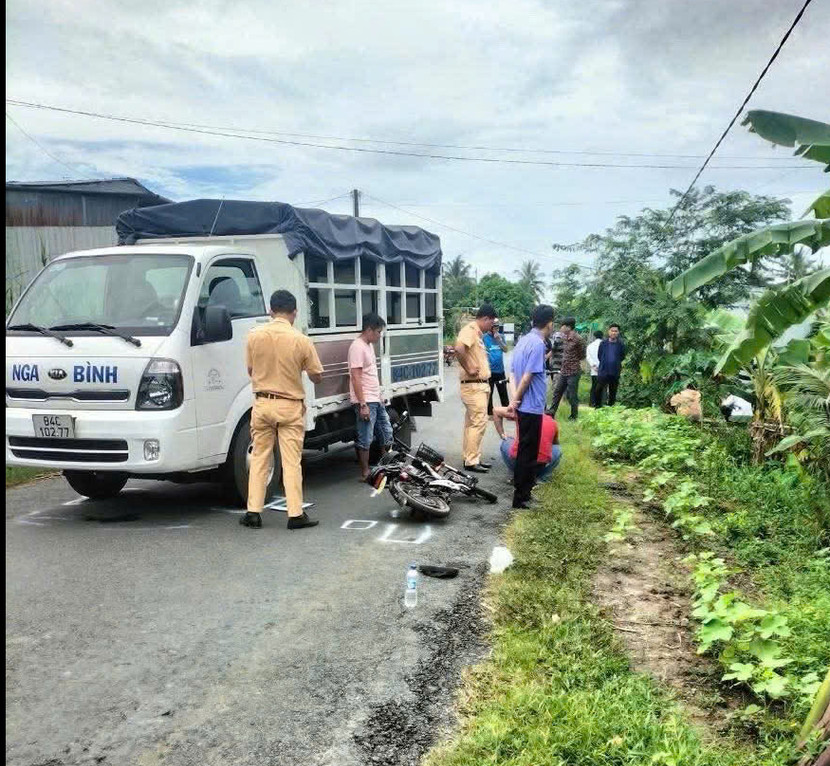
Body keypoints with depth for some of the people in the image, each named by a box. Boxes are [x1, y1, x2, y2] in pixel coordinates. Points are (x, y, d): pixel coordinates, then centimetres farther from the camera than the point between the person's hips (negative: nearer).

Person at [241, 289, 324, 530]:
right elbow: (317, 377, -2)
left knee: (259, 458, 11)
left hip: (262, 404, 2)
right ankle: (295, 514, 4)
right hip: (290, 407, -2)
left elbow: (251, 371, 8)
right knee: (292, 461, 3)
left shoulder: (254, 336, -4)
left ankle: (253, 512, 11)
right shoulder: (301, 340, -11)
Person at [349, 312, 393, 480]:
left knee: (387, 434, 13)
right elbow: (356, 377, -20)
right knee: (365, 440, -2)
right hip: (365, 402, -10)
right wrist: (363, 405, -22)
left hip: (376, 400, 10)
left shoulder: (369, 345, 14)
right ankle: (365, 473, 7)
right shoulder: (357, 347, -15)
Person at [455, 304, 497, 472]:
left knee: (472, 423, 13)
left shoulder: (477, 333, 17)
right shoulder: (470, 330, -14)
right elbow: (458, 348, -32)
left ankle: (471, 458, 20)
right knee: (478, 423, -9)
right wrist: (468, 369, -23)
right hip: (473, 386, -10)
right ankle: (471, 461, -4)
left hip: (480, 385, 10)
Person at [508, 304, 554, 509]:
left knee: (525, 450, 20)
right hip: (532, 407, -9)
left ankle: (522, 489, 32)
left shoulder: (524, 340, 10)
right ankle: (521, 497, 5)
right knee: (528, 452, -1)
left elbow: (513, 372, 9)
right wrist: (516, 400, -9)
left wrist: (515, 399, 0)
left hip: (524, 407, 9)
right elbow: (527, 377, -21)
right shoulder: (537, 344, -18)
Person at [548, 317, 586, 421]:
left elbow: (582, 356, -5)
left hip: (573, 372, -8)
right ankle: (552, 412, 19)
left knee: (572, 395, 2)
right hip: (563, 371, 8)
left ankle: (573, 416, 15)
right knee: (557, 391, 11)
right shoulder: (564, 337, 7)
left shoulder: (578, 339, -15)